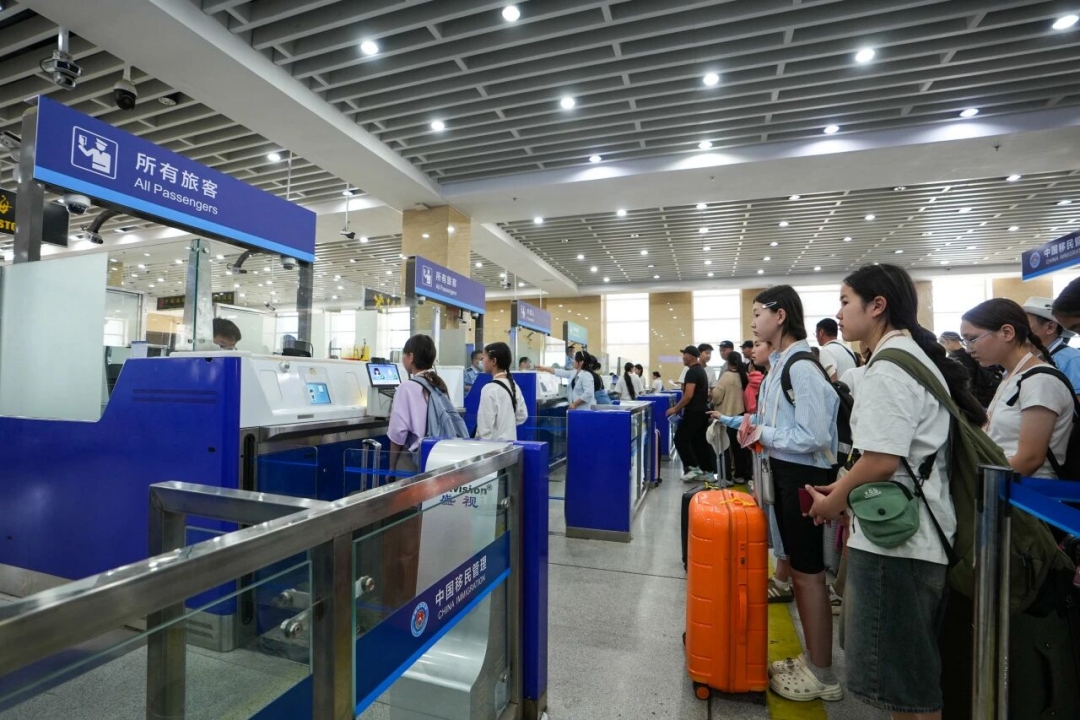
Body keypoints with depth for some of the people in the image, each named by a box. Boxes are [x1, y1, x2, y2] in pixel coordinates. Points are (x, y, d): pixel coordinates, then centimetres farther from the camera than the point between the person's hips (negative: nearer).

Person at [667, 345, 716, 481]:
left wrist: (675, 408, -15)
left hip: (694, 412, -10)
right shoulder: (701, 370, 15)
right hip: (702, 410, 10)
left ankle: (693, 467, -4)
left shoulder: (692, 372, -16)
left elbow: (688, 395, -23)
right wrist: (680, 407, 23)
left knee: (680, 439, -5)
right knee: (699, 440, 12)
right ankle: (707, 470, 14)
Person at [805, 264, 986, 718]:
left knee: (898, 670, 6)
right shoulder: (917, 358, 13)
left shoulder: (888, 369, -18)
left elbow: (882, 460, -24)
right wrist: (842, 488, 14)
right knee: (913, 664, 23)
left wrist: (833, 502, -8)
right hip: (918, 532, 10)